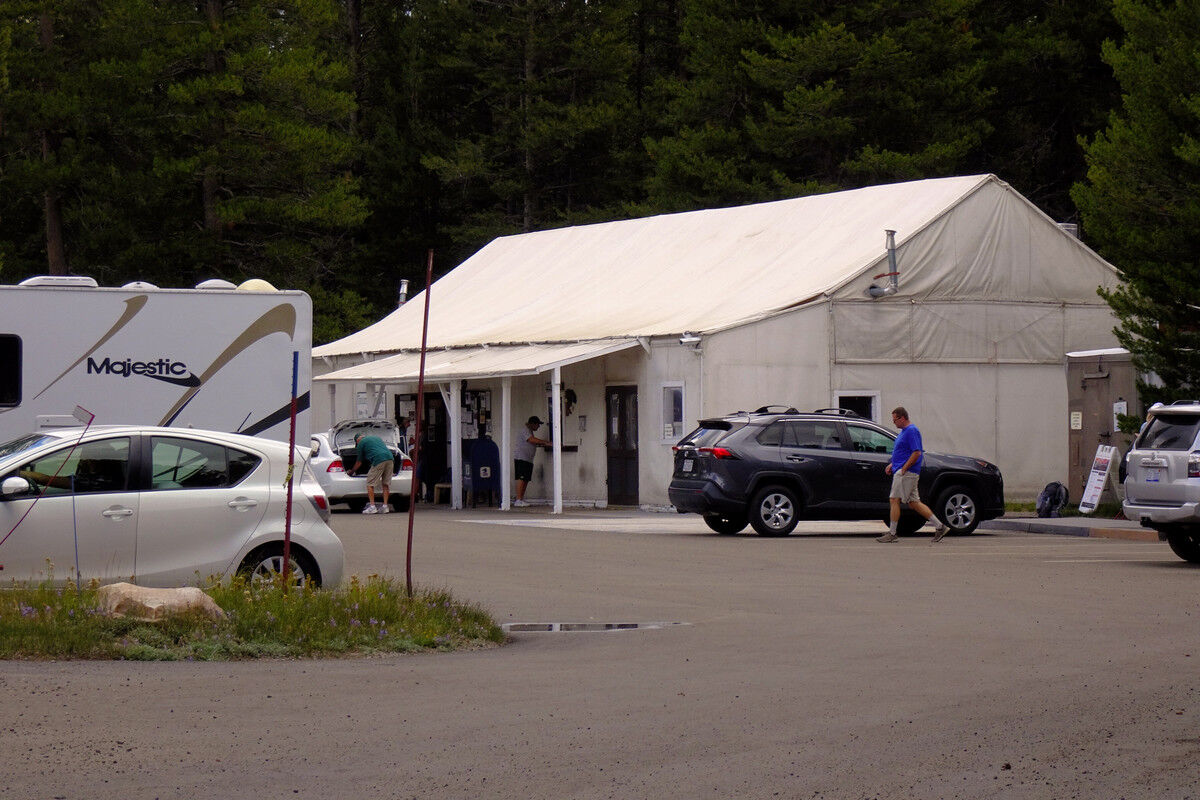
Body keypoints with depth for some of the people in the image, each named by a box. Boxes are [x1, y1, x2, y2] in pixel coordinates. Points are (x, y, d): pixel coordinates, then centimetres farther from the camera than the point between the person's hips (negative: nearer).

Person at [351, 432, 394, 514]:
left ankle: (372, 506, -4)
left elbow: (359, 462, 21)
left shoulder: (361, 443, 14)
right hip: (389, 458, 6)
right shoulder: (377, 438, 32)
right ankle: (385, 506, 10)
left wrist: (352, 471, 38)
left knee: (370, 484, 1)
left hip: (379, 460, -6)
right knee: (386, 483, 13)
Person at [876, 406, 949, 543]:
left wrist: (903, 469, -20)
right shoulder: (905, 431, 18)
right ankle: (939, 526, 9)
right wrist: (892, 464, 19)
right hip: (903, 471, 10)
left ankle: (892, 533, -2)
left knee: (894, 500, -7)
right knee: (914, 503, 9)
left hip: (906, 472, -10)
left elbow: (916, 453, -21)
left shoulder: (911, 431, -14)